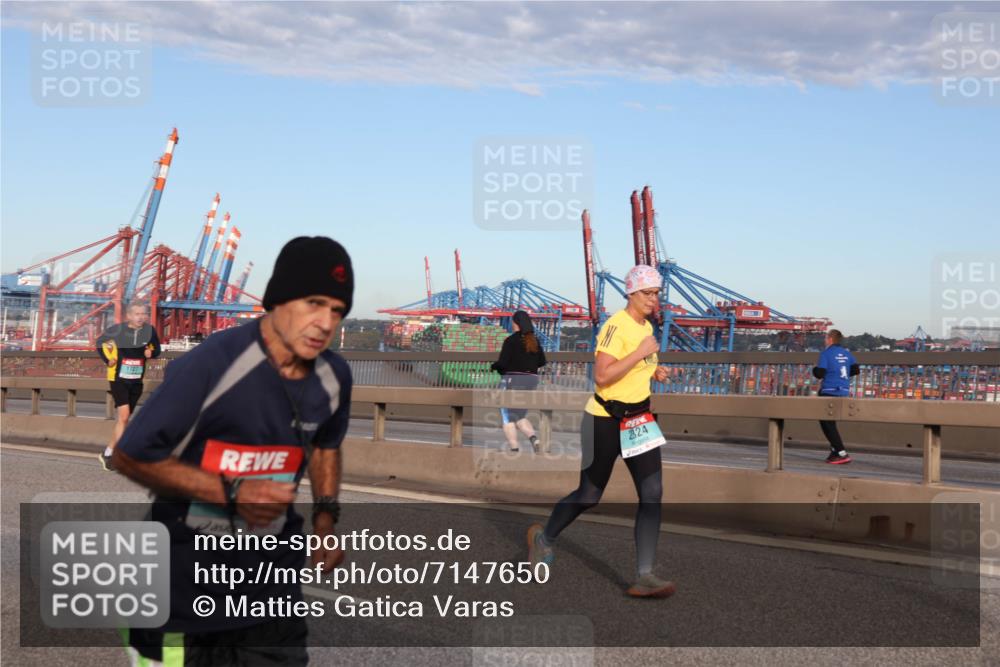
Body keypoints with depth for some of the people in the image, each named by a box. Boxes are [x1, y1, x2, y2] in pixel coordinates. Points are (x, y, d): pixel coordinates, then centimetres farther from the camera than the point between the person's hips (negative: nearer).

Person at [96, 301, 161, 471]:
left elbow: (156, 349, 11)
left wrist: (151, 353, -11)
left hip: (136, 382, 4)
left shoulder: (149, 331, -5)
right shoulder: (117, 330, -11)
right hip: (118, 379, -4)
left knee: (123, 419, 12)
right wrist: (108, 360, -4)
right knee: (123, 415, -17)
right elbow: (100, 342, 7)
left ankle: (108, 454, 26)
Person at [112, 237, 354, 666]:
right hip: (188, 563, -5)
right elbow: (130, 457, -17)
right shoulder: (210, 365, -25)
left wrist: (325, 514, 4)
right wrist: (231, 492, -22)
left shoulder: (333, 377, -4)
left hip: (273, 563, 5)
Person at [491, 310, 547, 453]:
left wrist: (493, 366, 5)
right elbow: (542, 361, 12)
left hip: (512, 380, -6)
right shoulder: (534, 341, 6)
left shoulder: (511, 341, -13)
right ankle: (533, 438, -9)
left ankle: (514, 449, 0)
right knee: (520, 416, 17)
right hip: (531, 380, 6)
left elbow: (502, 363, -16)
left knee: (508, 417, 6)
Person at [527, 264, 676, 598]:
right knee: (589, 495, 7)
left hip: (638, 419, 7)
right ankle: (543, 537, 35)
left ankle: (644, 577, -7)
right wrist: (640, 353, -25)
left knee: (652, 494, -8)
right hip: (605, 420, -7)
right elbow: (601, 375, -25)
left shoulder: (646, 327, 11)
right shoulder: (616, 326, -17)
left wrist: (653, 371, 6)